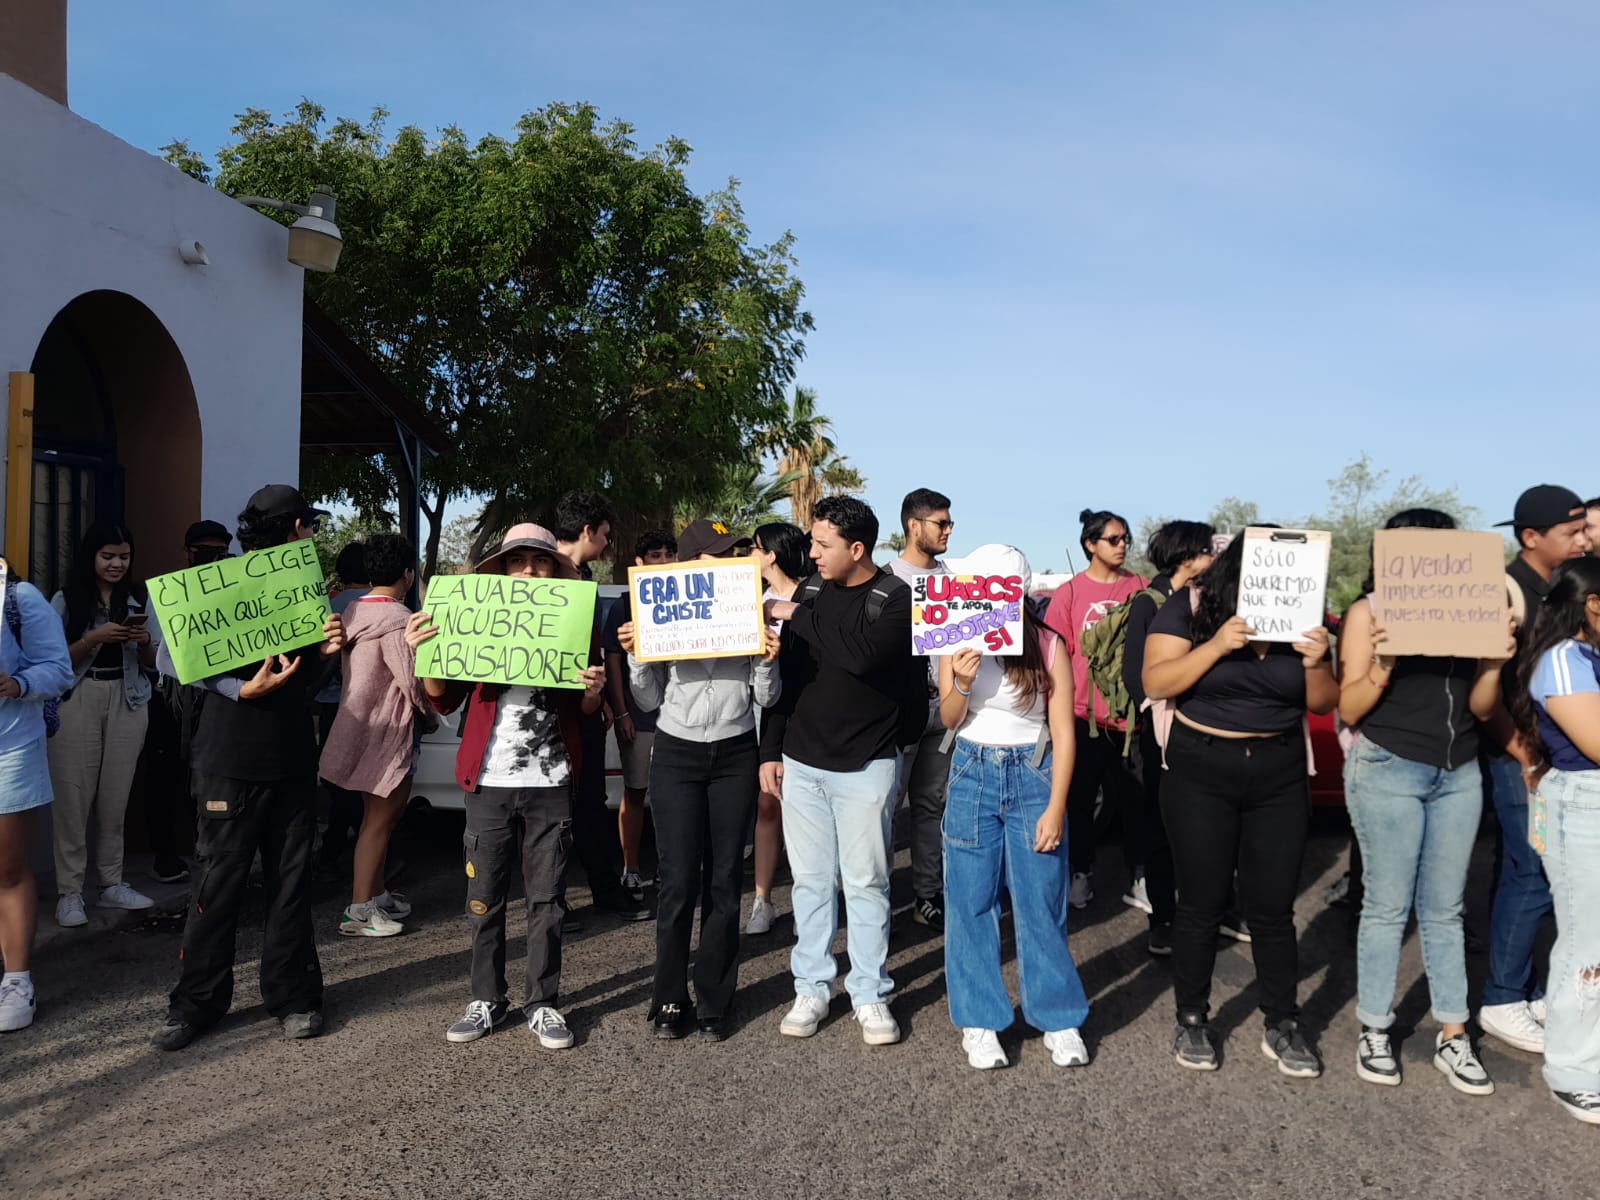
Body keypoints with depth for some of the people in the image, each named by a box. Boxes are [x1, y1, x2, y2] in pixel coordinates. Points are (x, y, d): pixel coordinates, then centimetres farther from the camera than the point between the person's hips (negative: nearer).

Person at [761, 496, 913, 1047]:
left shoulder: (895, 598, -9)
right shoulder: (810, 592, 6)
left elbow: (862, 657, -28)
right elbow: (784, 674, 11)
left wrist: (798, 618, -19)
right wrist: (771, 750, 8)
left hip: (865, 767, -4)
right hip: (801, 763, 4)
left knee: (866, 883, 4)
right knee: (810, 880, 11)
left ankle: (870, 995, 18)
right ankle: (811, 988, 23)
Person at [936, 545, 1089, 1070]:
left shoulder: (1048, 646, -8)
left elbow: (1063, 733, -5)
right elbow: (948, 720, 3)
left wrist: (1055, 809, -9)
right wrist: (961, 684, -18)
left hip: (1033, 776, -2)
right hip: (972, 775, 2)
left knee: (1041, 904, 3)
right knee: (970, 903, 5)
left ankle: (1059, 1019, 20)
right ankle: (978, 1020, 18)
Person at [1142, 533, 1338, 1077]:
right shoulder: (1189, 607, -8)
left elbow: (1323, 704, 4)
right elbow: (1155, 683, -16)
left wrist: (1315, 662, -16)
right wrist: (1217, 645, -26)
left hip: (1280, 777, 3)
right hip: (1200, 774, -2)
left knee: (1273, 906, 8)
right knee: (1201, 903, 6)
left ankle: (1282, 1027, 22)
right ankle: (1191, 1020, 22)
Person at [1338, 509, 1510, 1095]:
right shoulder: (1369, 611, -4)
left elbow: (1482, 709, 8)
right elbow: (1349, 711, -8)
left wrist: (1495, 661, -9)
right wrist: (1382, 665, -23)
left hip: (1460, 774, 4)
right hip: (1388, 771, -4)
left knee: (1445, 910, 11)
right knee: (1387, 906, 3)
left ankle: (1452, 1037, 21)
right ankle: (1374, 1031, 16)